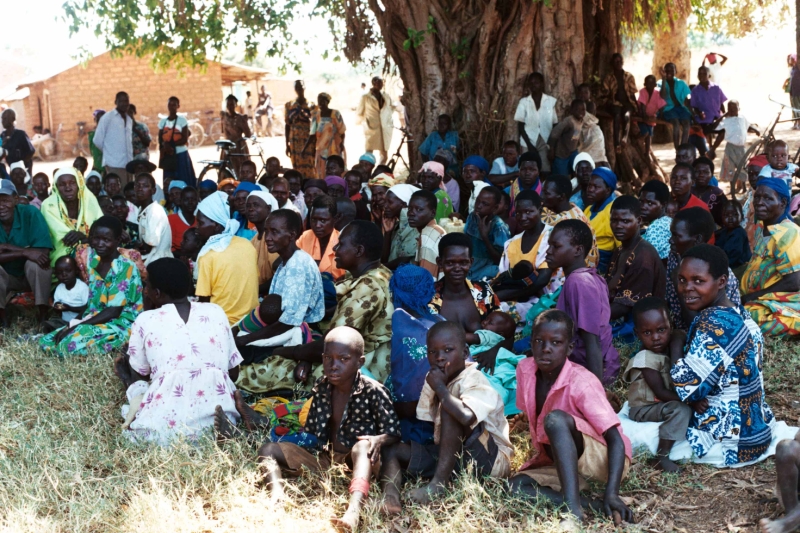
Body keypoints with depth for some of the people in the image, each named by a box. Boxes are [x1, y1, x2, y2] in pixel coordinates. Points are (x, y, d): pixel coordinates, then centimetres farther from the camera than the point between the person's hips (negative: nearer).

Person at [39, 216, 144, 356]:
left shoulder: (126, 268, -17)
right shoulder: (92, 257, 4)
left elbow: (113, 312, -18)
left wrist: (75, 326, -20)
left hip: (120, 326, -8)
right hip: (95, 320, 8)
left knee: (70, 344, -28)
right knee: (47, 342, -3)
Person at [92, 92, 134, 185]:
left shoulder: (129, 119, 15)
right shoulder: (107, 117, -4)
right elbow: (98, 140, -2)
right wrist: (108, 151, 9)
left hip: (128, 163, 6)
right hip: (114, 164, -6)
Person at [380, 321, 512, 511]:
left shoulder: (474, 381, -18)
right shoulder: (433, 379, 5)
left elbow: (466, 416, -39)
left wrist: (440, 388, -24)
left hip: (491, 459, -8)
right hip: (450, 455, 8)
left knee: (449, 409, -27)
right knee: (395, 450, -5)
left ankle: (439, 484, -28)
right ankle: (390, 498, -35)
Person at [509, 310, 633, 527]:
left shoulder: (582, 382, -24)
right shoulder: (525, 369, -6)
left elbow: (616, 440, -26)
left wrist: (611, 493, -38)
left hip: (601, 458, -7)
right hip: (560, 460, 7)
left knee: (555, 419, -34)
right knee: (515, 486, -19)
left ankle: (573, 509, -41)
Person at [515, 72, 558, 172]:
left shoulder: (551, 101, 2)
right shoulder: (524, 102, 2)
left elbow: (555, 125, 6)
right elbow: (520, 126, 2)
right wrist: (529, 144, -8)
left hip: (546, 143, 0)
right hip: (529, 144, 0)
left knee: (546, 171, -7)